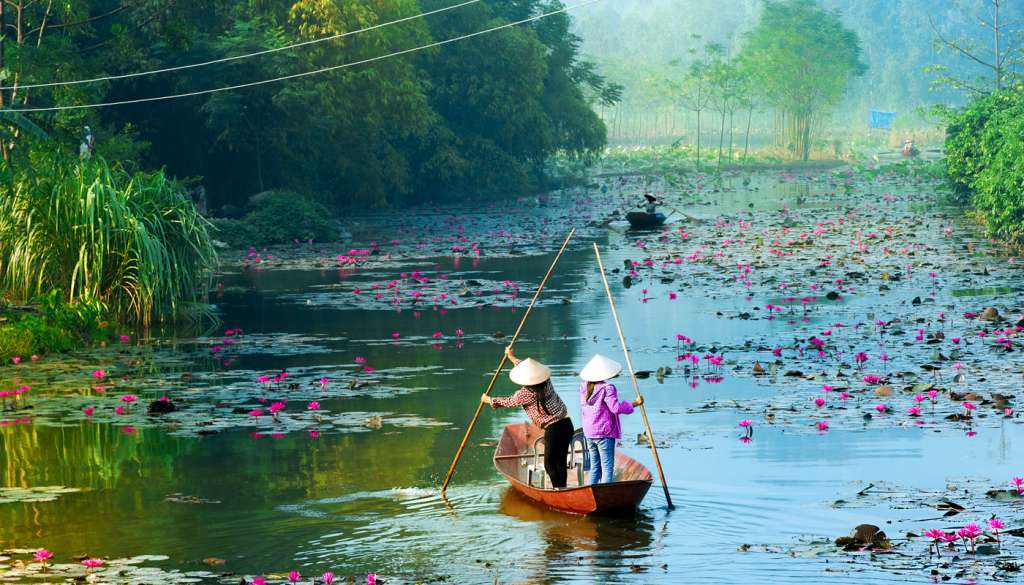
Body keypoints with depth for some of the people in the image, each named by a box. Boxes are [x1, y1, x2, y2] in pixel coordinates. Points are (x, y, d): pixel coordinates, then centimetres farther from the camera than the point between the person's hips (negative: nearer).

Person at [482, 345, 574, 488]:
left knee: (550, 464, -2)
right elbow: (526, 367, 27)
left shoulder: (525, 393, -13)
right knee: (561, 462, 13)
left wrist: (489, 400, 23)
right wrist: (511, 357, 39)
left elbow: (508, 402, 6)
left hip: (553, 429, -8)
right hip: (566, 424, 8)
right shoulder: (545, 382, 6)